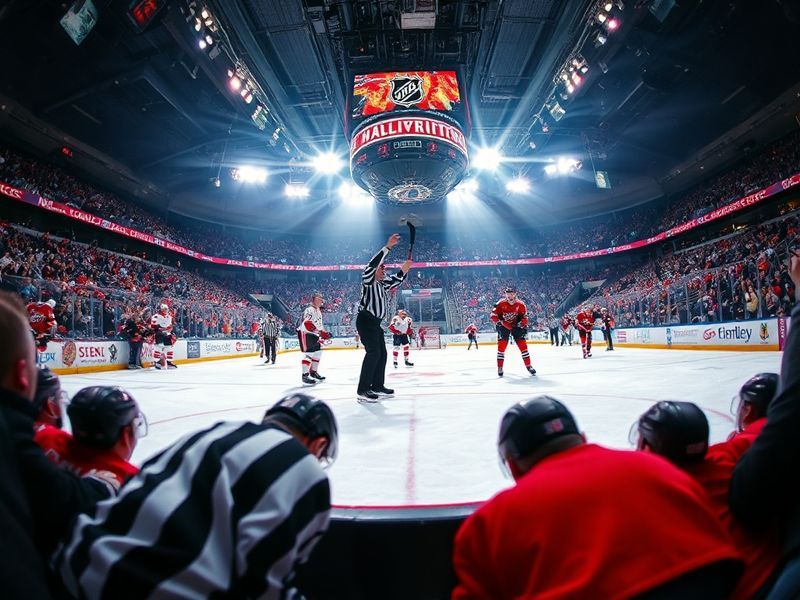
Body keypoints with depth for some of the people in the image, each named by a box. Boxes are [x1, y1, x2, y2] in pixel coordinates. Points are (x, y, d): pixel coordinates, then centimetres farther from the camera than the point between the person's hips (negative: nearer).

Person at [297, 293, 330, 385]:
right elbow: (307, 324, -30)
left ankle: (313, 372, 25)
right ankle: (305, 375, -11)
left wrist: (324, 333, 17)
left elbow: (319, 325, 25)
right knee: (309, 353, -15)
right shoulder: (310, 309, -19)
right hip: (305, 333, -10)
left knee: (318, 351, 11)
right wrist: (320, 332, -33)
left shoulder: (318, 310, 15)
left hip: (313, 334, 10)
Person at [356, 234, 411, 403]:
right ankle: (363, 390, -17)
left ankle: (377, 386, 19)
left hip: (376, 323, 10)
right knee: (373, 353, -18)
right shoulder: (368, 280, -5)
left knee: (382, 354, 10)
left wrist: (404, 270, 9)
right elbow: (373, 263, -20)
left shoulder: (383, 284, 18)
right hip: (365, 320, -10)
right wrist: (388, 246, -23)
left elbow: (396, 281, 27)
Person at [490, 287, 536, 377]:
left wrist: (523, 326, -12)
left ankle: (528, 366, 7)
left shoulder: (520, 304, -8)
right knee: (501, 346, -8)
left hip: (516, 326, 2)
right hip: (504, 326, -2)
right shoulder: (501, 304, -14)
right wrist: (498, 323, -19)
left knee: (523, 345, -3)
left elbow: (524, 317, 0)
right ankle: (500, 368, 0)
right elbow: (493, 315, -10)